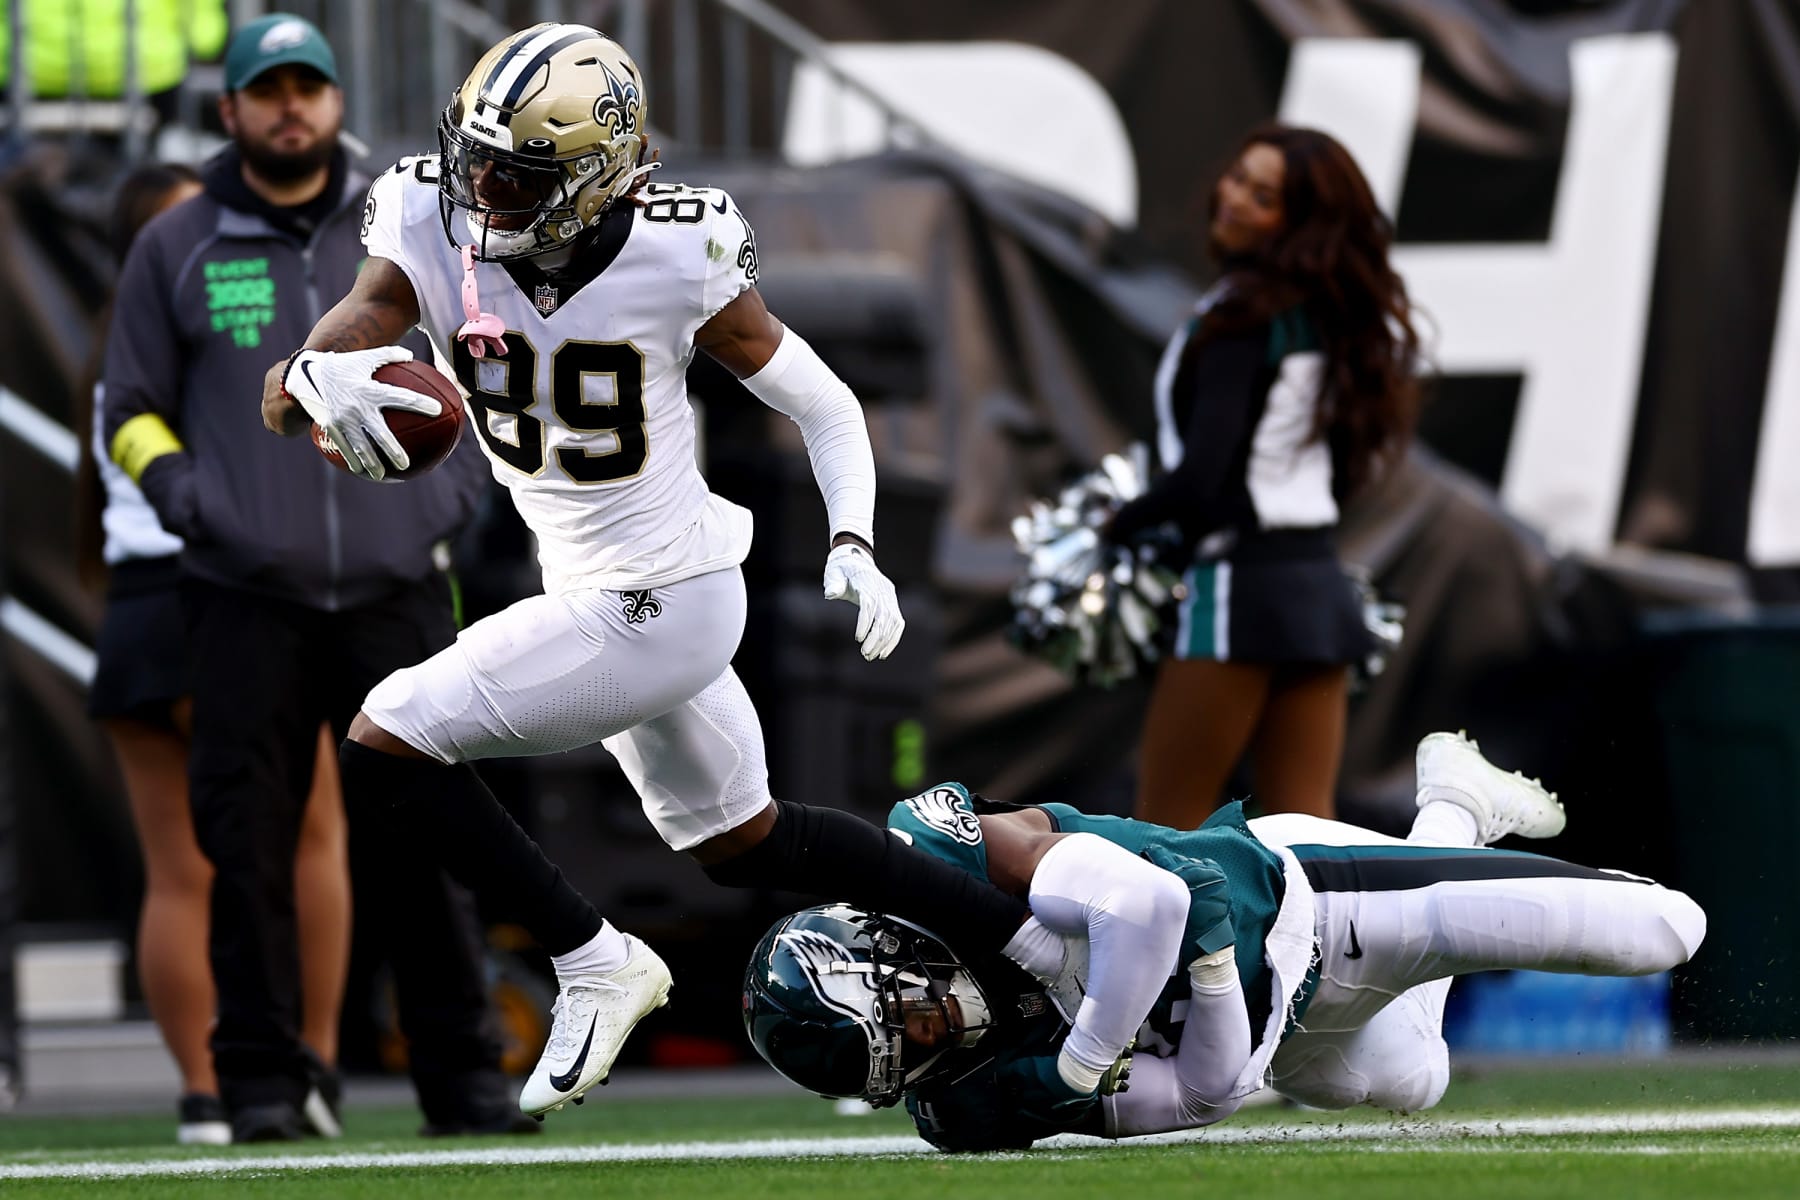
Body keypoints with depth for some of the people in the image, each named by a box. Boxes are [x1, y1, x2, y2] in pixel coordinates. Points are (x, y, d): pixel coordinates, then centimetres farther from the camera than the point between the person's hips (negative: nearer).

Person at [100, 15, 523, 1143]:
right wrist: (183, 499, -3)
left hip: (395, 593, 1)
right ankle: (263, 1081, 2)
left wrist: (447, 496, 5)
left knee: (421, 840, -1)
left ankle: (465, 1078, 3)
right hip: (245, 601, -1)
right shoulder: (176, 248, 9)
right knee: (249, 843, -4)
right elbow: (132, 411, 15)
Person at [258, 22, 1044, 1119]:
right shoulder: (435, 240, -13)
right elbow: (278, 398, -24)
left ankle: (596, 966, 1)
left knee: (388, 747, -14)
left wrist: (855, 546, -21)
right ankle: (1030, 935, 39)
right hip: (593, 595, 7)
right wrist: (316, 380, -49)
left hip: (659, 606, -7)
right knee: (742, 841, 25)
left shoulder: (676, 259, -22)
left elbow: (823, 404, -7)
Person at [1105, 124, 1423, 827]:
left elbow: (1199, 479, -18)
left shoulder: (1241, 318, -12)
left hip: (1241, 584, -8)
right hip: (1321, 583, 8)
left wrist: (1114, 525, -2)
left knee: (1166, 822, 0)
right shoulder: (1332, 316, 12)